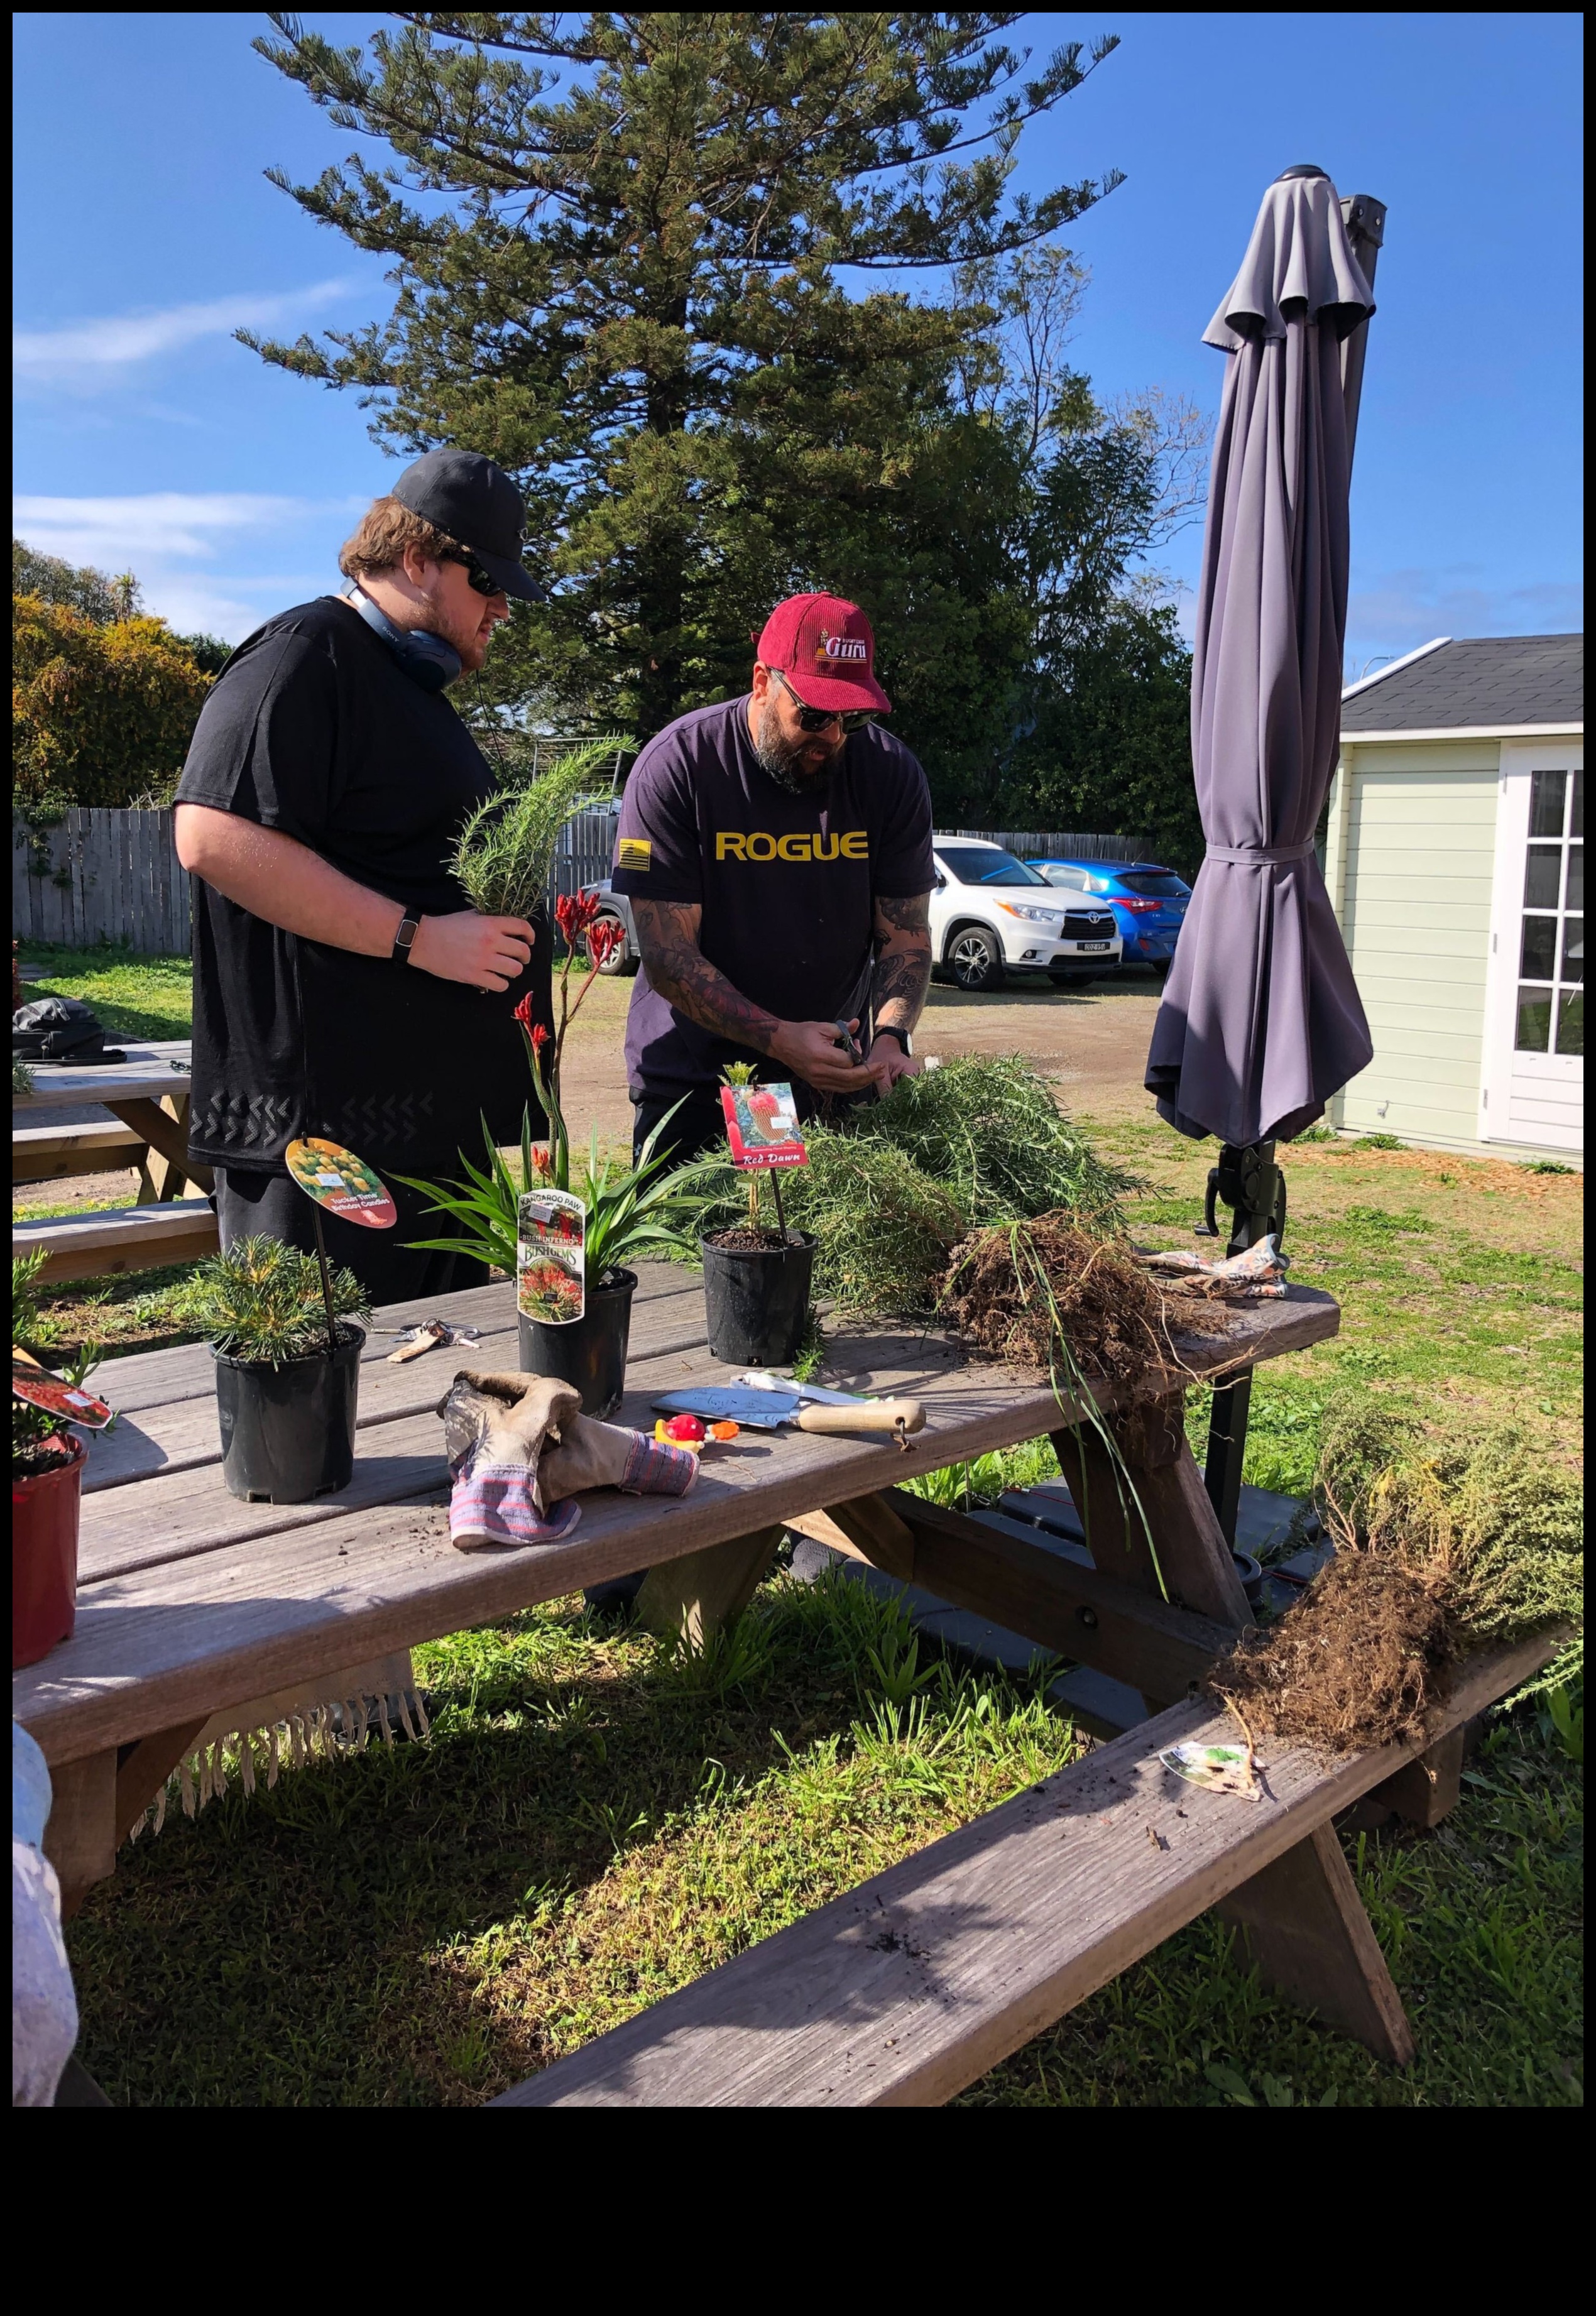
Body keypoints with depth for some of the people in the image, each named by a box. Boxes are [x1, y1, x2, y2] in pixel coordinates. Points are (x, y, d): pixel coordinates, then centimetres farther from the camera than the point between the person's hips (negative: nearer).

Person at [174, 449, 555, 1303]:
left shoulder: (411, 681, 23)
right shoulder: (305, 657, -10)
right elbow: (214, 838, -24)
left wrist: (521, 913, 18)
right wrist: (417, 937, -23)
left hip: (436, 1114, 11)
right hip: (330, 1117, -10)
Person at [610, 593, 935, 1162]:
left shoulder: (891, 773, -7)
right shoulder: (676, 767, -15)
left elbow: (905, 936, -4)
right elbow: (668, 957, -18)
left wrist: (888, 1037, -23)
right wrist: (780, 1039, -30)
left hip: (837, 1072, 3)